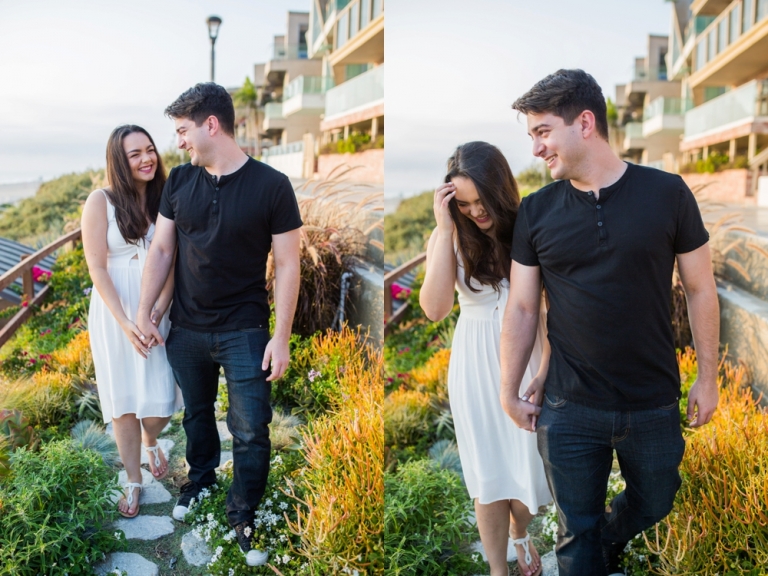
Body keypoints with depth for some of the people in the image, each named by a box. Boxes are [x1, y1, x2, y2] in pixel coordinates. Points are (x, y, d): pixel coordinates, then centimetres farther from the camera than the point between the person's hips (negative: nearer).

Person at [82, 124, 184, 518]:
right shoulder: (101, 201, -7)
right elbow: (97, 268, -9)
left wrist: (157, 313, -16)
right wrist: (125, 322, -16)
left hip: (158, 311, 2)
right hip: (115, 312, -2)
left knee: (160, 403, 0)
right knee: (123, 401, 8)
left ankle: (151, 441, 36)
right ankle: (134, 479, 28)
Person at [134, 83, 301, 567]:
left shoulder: (271, 185, -12)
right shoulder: (179, 181, 0)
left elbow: (287, 266, -10)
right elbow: (161, 251, 7)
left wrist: (282, 337, -13)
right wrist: (144, 314, 3)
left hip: (244, 331, -4)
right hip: (187, 329, 4)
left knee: (251, 432, 0)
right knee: (196, 413, 21)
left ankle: (243, 517, 21)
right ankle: (201, 480, 46)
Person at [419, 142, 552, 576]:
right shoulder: (450, 238, -7)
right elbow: (435, 308, -21)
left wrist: (544, 370, -12)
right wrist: (445, 230, -23)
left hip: (524, 358, 0)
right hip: (476, 364, 0)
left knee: (526, 462, 11)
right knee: (488, 470, 8)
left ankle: (521, 533, 44)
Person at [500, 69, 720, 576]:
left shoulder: (667, 193, -6)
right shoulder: (536, 212, -3)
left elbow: (700, 289, 0)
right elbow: (522, 309, 2)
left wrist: (708, 377, 0)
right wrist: (509, 392, 2)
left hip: (655, 406, 1)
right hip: (569, 410, 0)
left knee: (655, 510, 21)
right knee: (578, 533, 10)